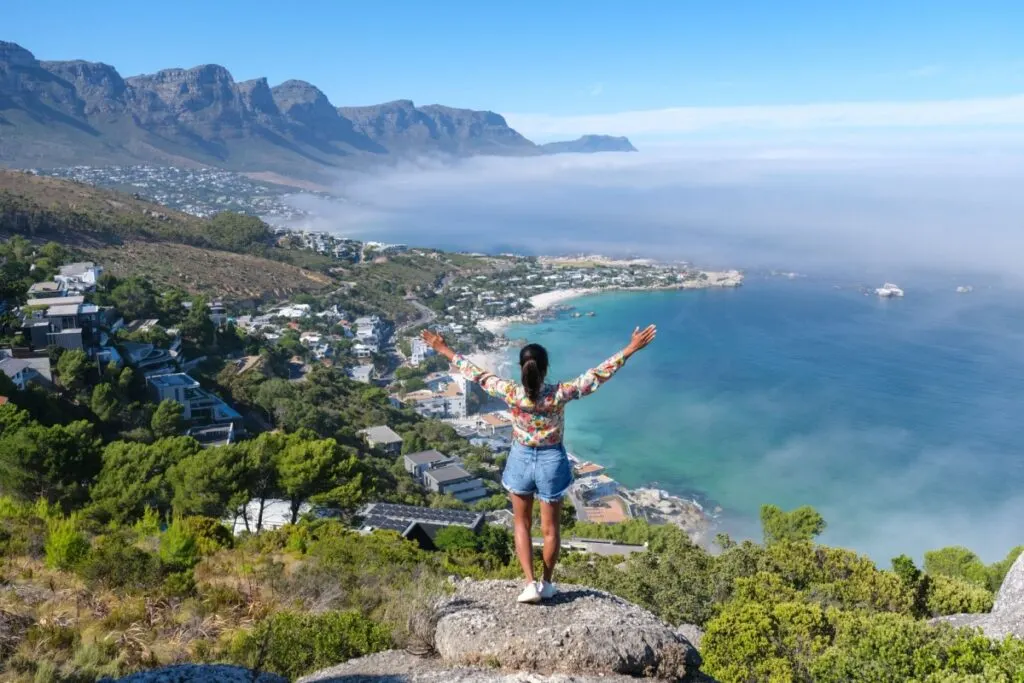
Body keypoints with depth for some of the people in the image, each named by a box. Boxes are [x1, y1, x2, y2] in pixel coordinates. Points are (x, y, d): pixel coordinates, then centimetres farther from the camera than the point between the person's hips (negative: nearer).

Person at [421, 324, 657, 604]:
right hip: (551, 461, 0)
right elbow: (597, 374, -20)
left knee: (522, 524, 18)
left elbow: (477, 374, -10)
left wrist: (445, 351, 1)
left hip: (521, 459, 1)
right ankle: (546, 583, 30)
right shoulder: (559, 394, -23)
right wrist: (630, 349, -16)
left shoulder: (511, 393, -20)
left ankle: (530, 583, 11)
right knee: (550, 527, 17)